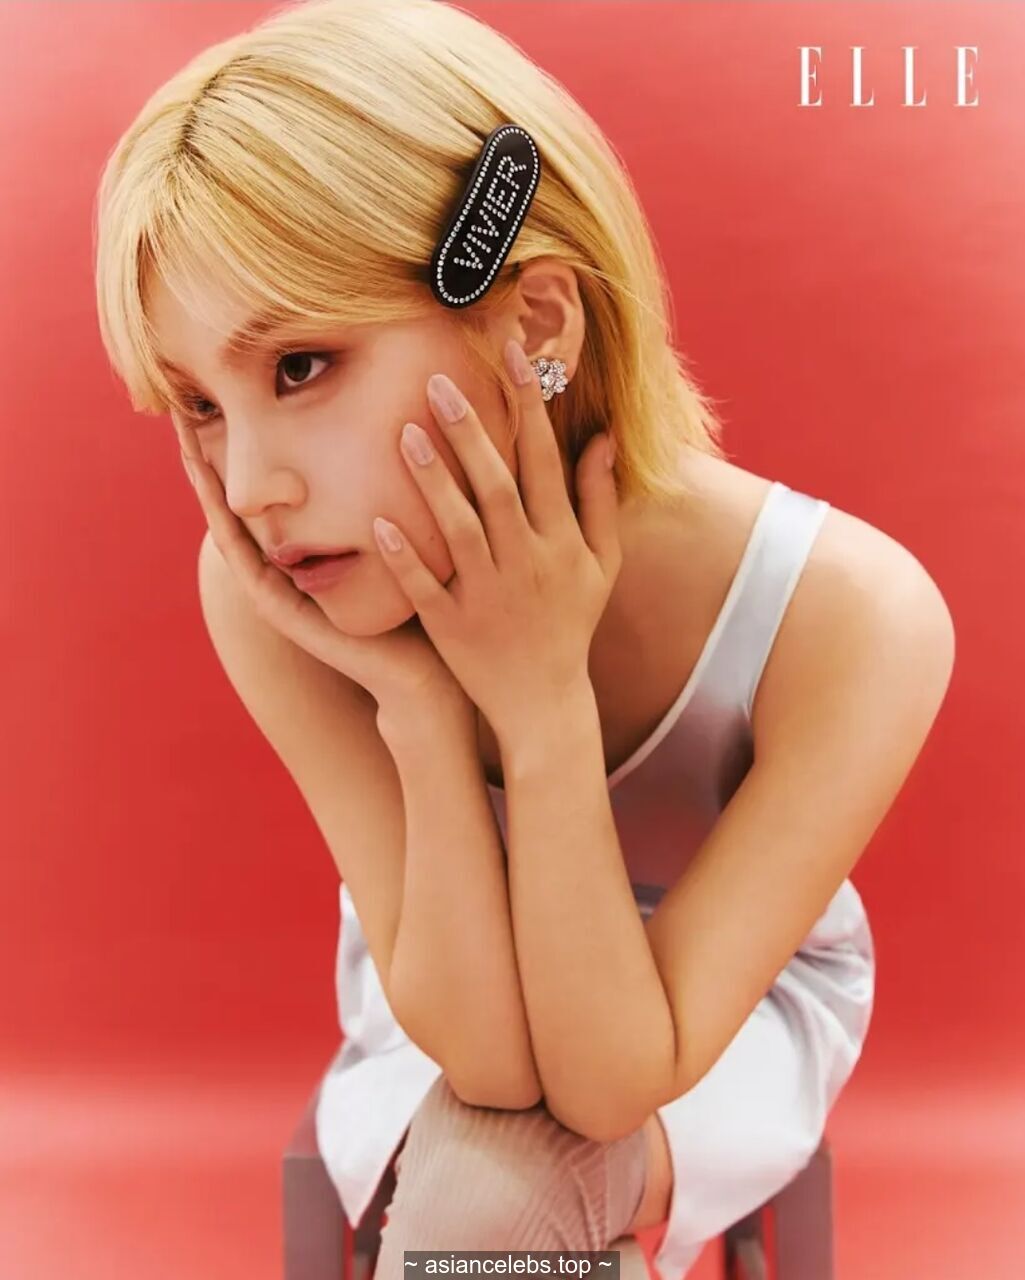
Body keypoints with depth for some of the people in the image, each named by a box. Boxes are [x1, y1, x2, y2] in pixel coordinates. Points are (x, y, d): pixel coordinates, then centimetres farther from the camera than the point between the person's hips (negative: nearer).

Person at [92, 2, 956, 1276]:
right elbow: (486, 1056, -25)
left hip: (741, 997, -1)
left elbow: (613, 1081, -28)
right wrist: (420, 705, -40)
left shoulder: (854, 616, -33)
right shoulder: (264, 591, -28)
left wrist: (544, 699, -40)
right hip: (440, 991, 1)